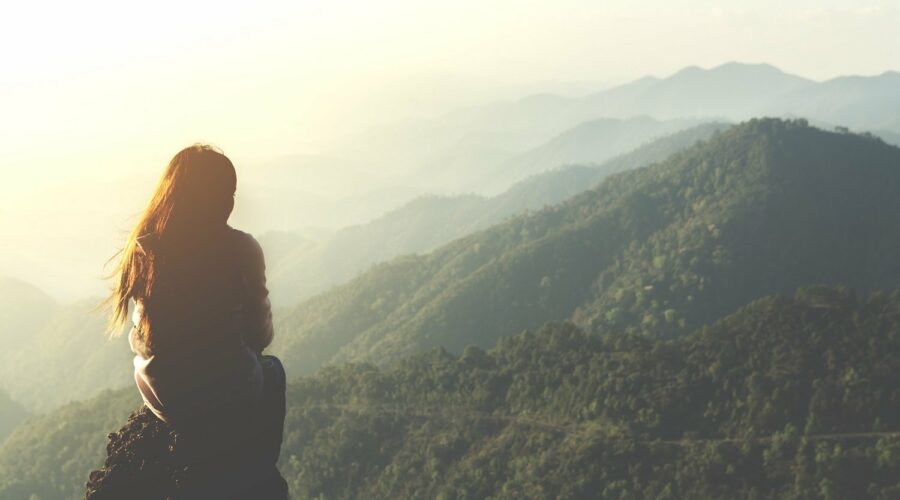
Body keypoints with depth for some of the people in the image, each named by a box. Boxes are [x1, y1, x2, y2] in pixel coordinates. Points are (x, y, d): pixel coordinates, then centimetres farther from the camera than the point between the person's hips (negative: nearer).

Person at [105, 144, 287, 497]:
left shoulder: (142, 247, -7)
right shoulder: (240, 249, -17)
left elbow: (140, 338, 5)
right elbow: (261, 335, -7)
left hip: (160, 396, 4)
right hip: (228, 399, -4)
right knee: (272, 370, 31)